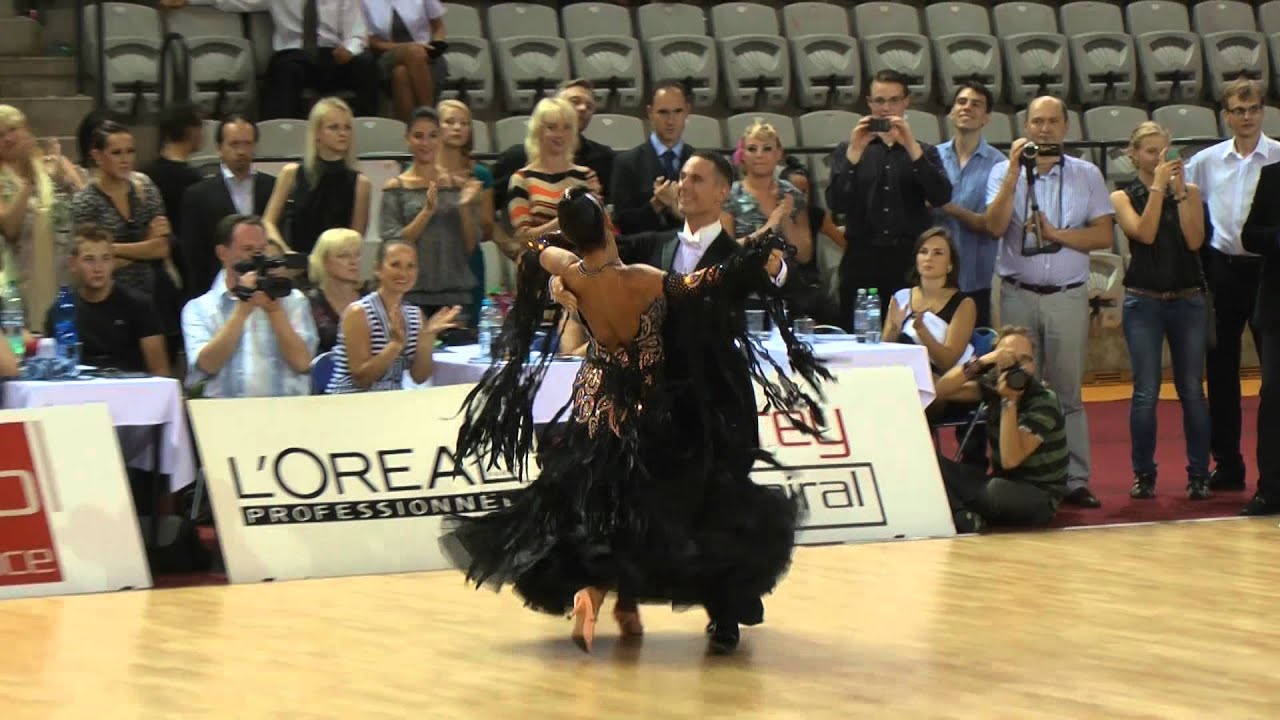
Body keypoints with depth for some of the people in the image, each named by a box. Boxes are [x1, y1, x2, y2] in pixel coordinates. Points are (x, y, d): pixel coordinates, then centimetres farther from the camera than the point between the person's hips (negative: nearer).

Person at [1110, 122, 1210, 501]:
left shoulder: (1190, 191, 7)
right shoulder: (1123, 197, 4)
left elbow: (1194, 240, -7)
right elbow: (1144, 234, -13)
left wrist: (1180, 191, -11)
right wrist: (1158, 187, -14)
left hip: (1188, 299, 1)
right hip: (1144, 302, -1)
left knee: (1192, 390, 1)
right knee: (1146, 392, -4)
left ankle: (1199, 474, 7)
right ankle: (1143, 475, 4)